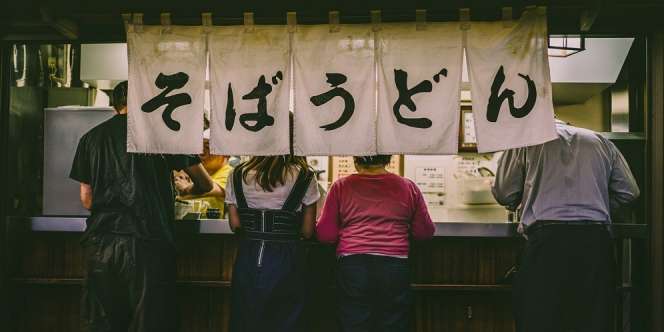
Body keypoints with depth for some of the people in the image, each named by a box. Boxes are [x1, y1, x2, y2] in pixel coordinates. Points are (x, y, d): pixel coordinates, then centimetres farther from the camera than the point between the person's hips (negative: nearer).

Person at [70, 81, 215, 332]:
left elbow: (87, 199, 13)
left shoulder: (91, 137, 11)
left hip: (100, 244, 4)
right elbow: (206, 184, 9)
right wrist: (187, 190, 31)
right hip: (147, 244, -3)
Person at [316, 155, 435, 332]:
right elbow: (425, 232, 12)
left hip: (352, 265, -1)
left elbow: (325, 234, 6)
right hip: (395, 266, 1)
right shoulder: (408, 187, 8)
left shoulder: (341, 187, 5)